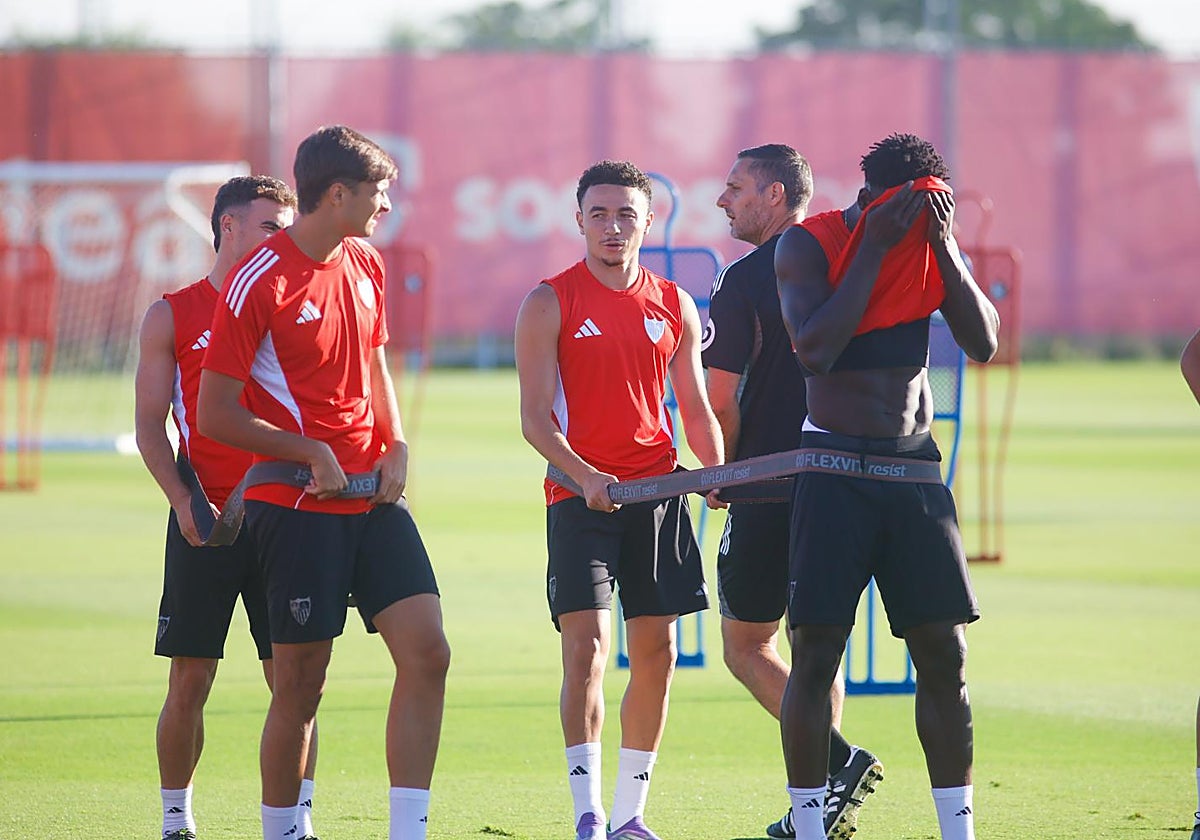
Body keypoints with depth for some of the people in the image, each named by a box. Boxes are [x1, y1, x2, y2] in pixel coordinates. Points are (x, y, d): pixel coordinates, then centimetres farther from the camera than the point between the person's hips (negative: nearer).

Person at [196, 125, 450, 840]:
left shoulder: (366, 266, 10)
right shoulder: (259, 282, -12)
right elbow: (216, 415, -10)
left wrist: (395, 447, 8)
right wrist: (312, 453, -14)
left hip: (374, 496, 6)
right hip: (298, 506, -6)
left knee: (427, 652, -6)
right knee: (301, 686, -3)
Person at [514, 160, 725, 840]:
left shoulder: (674, 306, 10)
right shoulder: (549, 305, -1)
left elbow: (695, 406, 16)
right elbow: (535, 418, -6)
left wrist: (717, 472, -3)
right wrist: (583, 476, -22)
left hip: (658, 494, 4)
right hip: (579, 496, -4)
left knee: (657, 653, 6)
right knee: (588, 646, -15)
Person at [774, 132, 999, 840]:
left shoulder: (933, 245, 6)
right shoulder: (809, 244, -6)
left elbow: (984, 344, -2)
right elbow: (815, 350, -19)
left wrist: (944, 245, -12)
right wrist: (873, 247, -18)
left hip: (915, 470, 4)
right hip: (834, 471, -4)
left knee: (944, 653, 1)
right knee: (816, 654, -5)